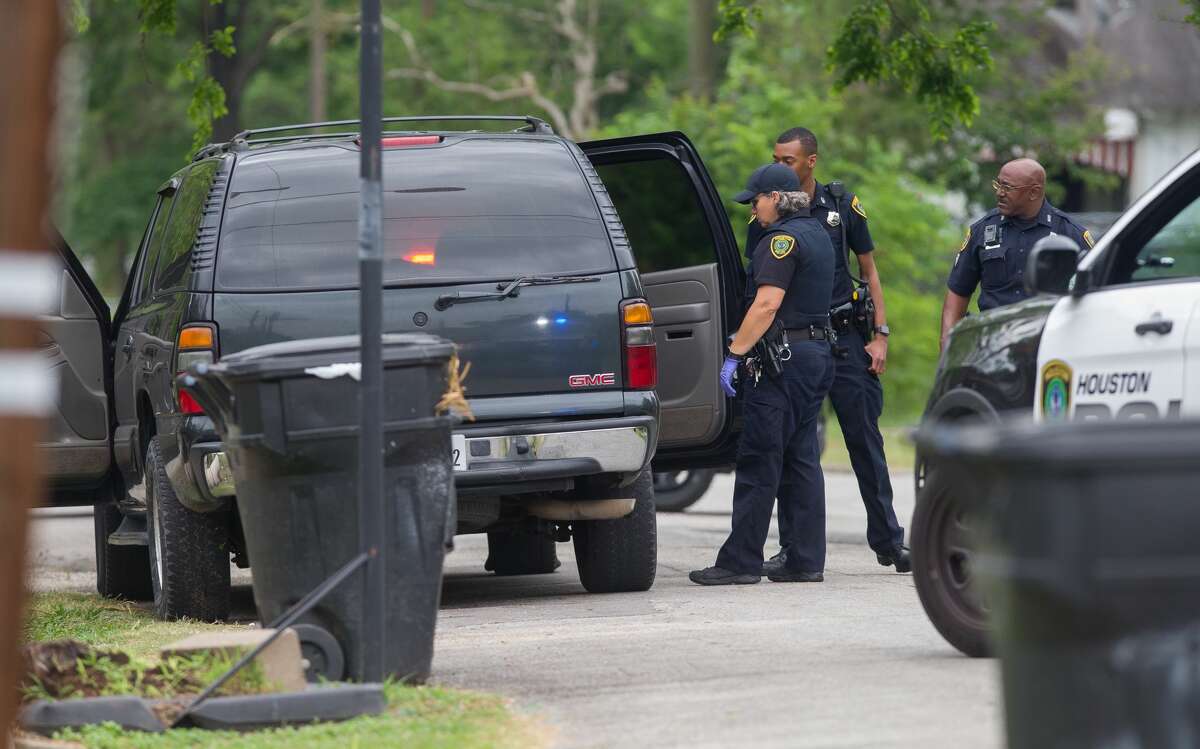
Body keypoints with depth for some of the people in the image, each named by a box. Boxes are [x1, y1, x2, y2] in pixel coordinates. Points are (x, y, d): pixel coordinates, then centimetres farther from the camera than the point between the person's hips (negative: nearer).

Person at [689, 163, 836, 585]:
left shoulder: (783, 239, -12)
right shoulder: (817, 235, 18)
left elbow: (767, 304, -21)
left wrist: (734, 354, -19)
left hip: (782, 360, -10)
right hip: (818, 353, 10)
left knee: (759, 463, -7)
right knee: (802, 460, 9)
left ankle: (741, 561, -6)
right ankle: (807, 561, 7)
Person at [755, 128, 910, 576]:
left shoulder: (842, 205, 3)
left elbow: (869, 269, 9)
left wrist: (880, 334, 1)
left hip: (845, 336, 0)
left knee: (865, 440, 1)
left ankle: (888, 541, 8)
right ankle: (793, 547, 6)